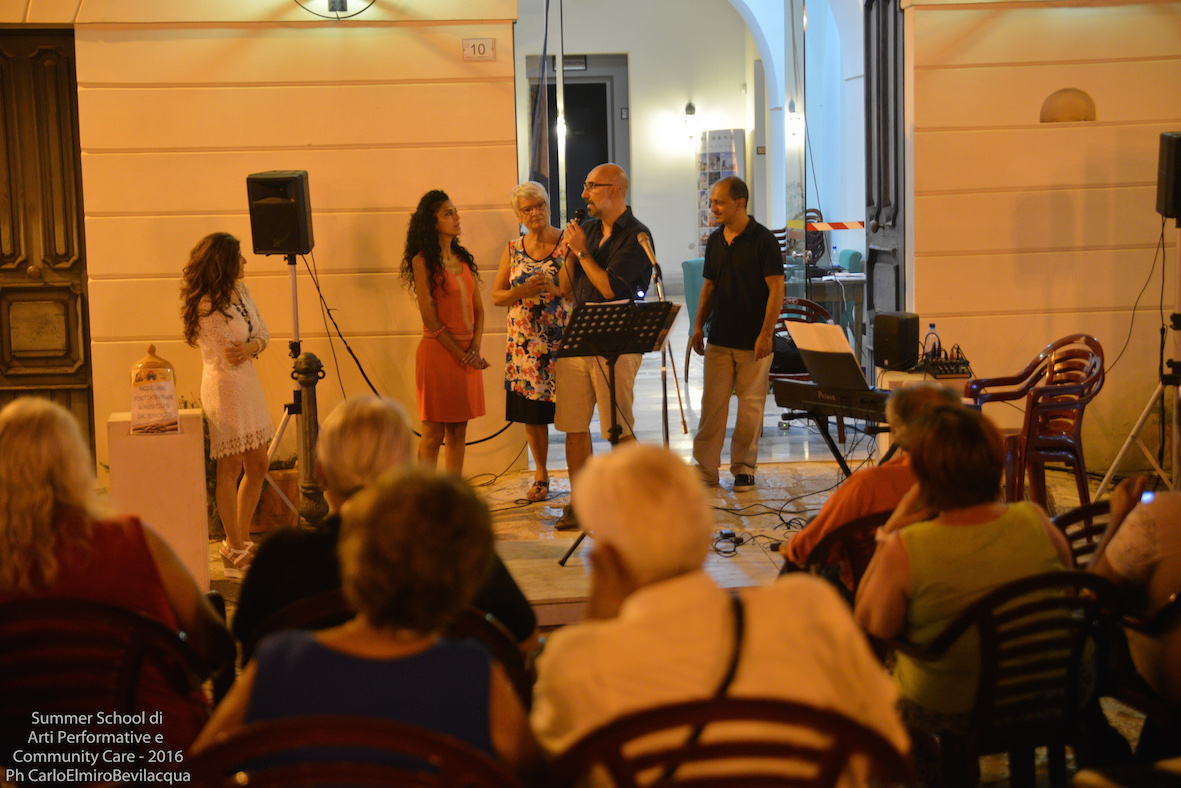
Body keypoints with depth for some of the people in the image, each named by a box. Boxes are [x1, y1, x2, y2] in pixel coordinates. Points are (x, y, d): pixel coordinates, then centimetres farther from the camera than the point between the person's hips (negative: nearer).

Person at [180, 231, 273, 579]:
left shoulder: (241, 292, 8)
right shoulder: (206, 306, -17)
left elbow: (263, 334, 8)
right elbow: (227, 356, -10)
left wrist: (250, 347, -11)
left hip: (248, 383, 9)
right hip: (223, 385, -9)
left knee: (257, 465, 13)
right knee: (230, 468, -1)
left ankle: (241, 541, 26)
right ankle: (234, 550, 8)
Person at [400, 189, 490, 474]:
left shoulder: (464, 259, 13)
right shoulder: (423, 261, -6)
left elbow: (478, 309, 12)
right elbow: (429, 315, -10)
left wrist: (475, 348, -3)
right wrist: (460, 353, -12)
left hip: (467, 353, 6)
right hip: (438, 351, -6)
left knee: (458, 432, 8)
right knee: (433, 433, -4)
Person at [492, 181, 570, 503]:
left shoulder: (567, 243, -1)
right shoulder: (513, 249, 10)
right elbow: (496, 296, 9)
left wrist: (556, 289, -21)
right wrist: (524, 291, -9)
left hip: (562, 339, -3)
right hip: (524, 341, 3)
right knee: (530, 413, 7)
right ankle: (541, 475, 21)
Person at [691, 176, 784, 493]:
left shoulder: (763, 240, -8)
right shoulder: (715, 241, 10)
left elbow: (776, 289, -10)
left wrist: (766, 333, -16)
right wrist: (699, 325, 10)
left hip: (753, 341, -5)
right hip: (719, 339, 5)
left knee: (750, 406, 2)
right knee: (712, 404, 3)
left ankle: (744, 468, 13)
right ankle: (705, 469, 7)